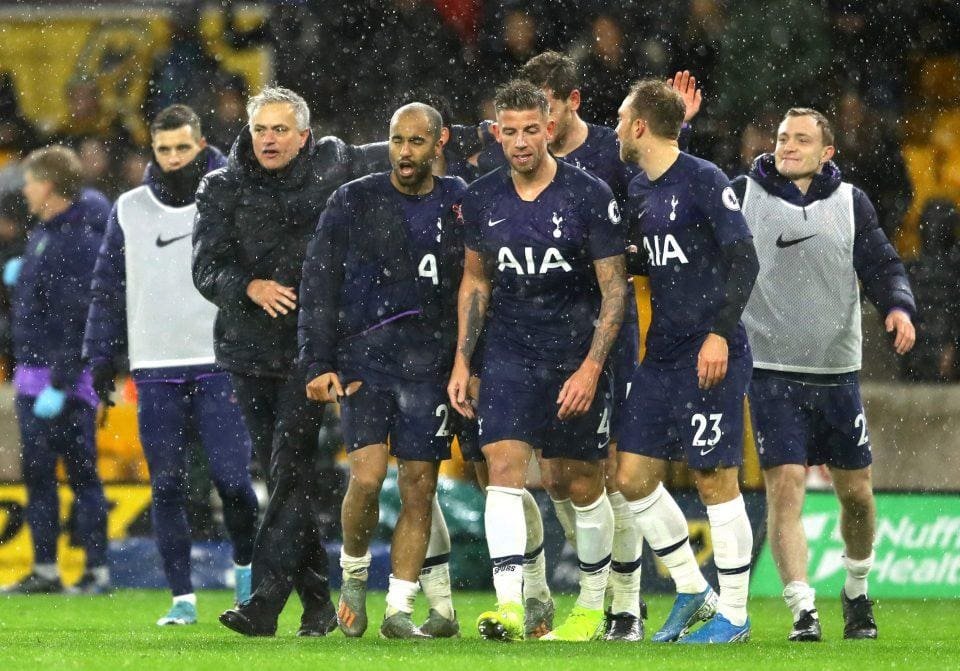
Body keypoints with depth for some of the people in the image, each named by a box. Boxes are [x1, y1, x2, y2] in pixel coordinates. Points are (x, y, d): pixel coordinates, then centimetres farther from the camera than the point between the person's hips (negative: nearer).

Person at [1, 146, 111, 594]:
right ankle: (45, 570, 17)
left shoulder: (79, 242, -18)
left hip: (68, 378, -10)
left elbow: (79, 321, -22)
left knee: (81, 474, -4)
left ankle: (97, 570, 0)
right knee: (37, 474, 11)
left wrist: (60, 384, -24)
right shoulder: (42, 232, 13)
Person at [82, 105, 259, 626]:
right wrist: (101, 358, 6)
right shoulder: (130, 210, 9)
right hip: (155, 371, 2)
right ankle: (182, 597, 5)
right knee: (167, 487, 0)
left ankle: (245, 566, 18)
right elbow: (108, 287, 12)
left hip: (220, 367, -2)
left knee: (232, 478, -8)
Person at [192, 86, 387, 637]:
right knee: (283, 477, 8)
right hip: (251, 350, 3)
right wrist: (251, 287, -20)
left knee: (292, 473, -13)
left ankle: (265, 605, -17)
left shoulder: (332, 167, 3)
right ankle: (319, 602, 17)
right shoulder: (224, 189, 5)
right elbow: (207, 268, -2)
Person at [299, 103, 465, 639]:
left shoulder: (460, 204, 7)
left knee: (419, 489, 0)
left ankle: (401, 609, 8)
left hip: (429, 366, 2)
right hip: (364, 358, -2)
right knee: (367, 477, -14)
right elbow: (318, 287, 2)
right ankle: (355, 574, 12)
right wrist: (318, 364, -4)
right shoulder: (354, 202, 2)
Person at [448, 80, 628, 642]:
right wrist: (462, 361, 9)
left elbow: (614, 289, -8)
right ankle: (510, 607, -23)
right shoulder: (482, 199, 2)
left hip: (577, 357, -2)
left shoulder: (589, 196, -10)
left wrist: (590, 368, -16)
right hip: (509, 356, 2)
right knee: (504, 466, -16)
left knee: (583, 485, 7)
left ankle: (592, 607, 25)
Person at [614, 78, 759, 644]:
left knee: (716, 482, -4)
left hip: (711, 358, -8)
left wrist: (720, 332, -22)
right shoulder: (640, 191, 13)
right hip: (662, 358, 8)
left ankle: (734, 615, 5)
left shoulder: (704, 181, -11)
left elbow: (744, 261, -15)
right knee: (633, 476, 6)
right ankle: (692, 592, 20)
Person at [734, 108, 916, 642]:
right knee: (785, 486, -15)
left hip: (838, 372, 2)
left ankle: (858, 592, 34)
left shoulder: (851, 203, 4)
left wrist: (899, 307, -18)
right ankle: (802, 610, -15)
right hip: (773, 372, -2)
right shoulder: (742, 196, 1)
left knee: (856, 492, 10)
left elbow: (883, 266, 2)